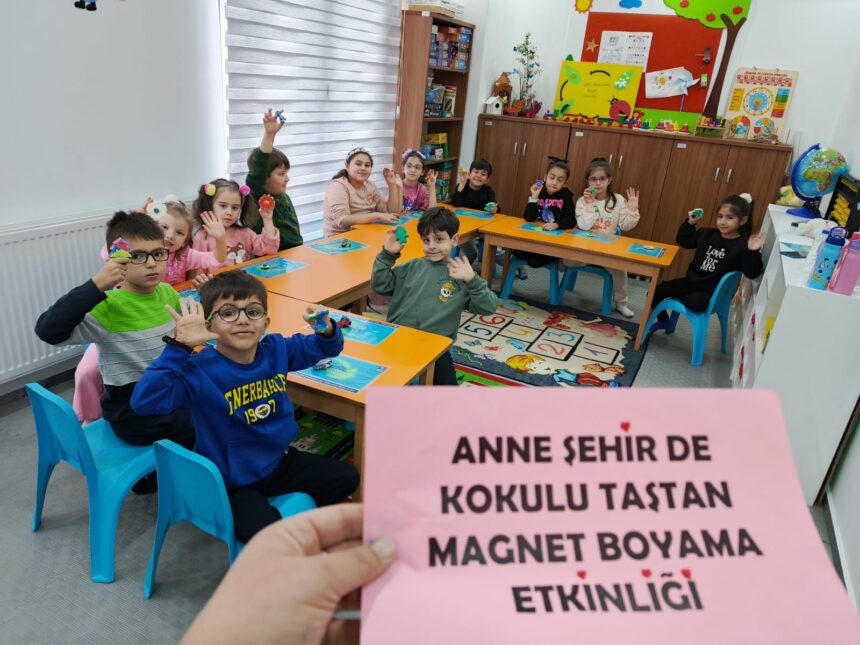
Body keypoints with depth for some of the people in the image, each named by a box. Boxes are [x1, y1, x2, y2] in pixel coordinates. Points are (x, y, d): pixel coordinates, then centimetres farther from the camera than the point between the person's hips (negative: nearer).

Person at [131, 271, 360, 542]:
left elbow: (324, 348, 7)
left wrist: (327, 329, -16)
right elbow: (144, 401, -39)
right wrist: (179, 347, -42)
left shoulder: (277, 349, -8)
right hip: (233, 484, -6)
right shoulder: (200, 370, -25)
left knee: (347, 477, 10)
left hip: (280, 460, 6)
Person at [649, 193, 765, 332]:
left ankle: (679, 296, 1)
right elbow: (683, 241, 15)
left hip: (712, 292, -5)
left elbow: (752, 273, -23)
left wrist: (753, 252, -39)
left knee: (695, 303, -37)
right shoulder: (707, 234, 2)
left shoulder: (742, 245, -15)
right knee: (655, 292, 0)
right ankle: (663, 321, 27)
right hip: (691, 282, 6)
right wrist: (690, 223, 0)